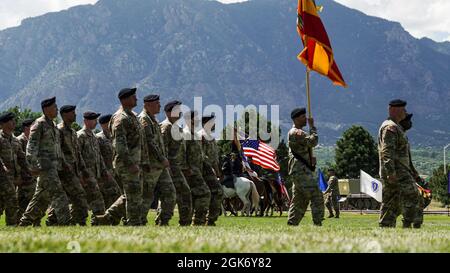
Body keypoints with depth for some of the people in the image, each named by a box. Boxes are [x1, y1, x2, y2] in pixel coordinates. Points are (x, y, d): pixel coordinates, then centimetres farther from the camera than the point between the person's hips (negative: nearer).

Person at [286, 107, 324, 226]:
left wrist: (311, 158, 7)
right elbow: (313, 141, -23)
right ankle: (318, 223, -16)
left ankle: (291, 224, 12)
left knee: (299, 201, 11)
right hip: (301, 170, -11)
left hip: (301, 171, 11)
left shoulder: (298, 132, 21)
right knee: (316, 196, -13)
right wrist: (312, 126, -12)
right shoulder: (296, 133, -12)